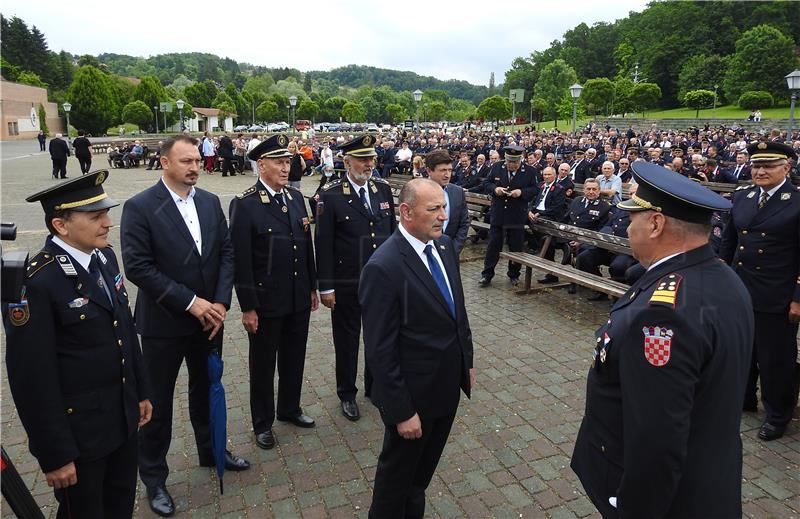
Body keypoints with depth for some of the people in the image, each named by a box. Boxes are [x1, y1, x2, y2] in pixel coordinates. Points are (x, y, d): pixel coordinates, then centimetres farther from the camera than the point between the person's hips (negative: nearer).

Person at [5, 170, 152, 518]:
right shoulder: (35, 282, -24)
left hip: (123, 418, 7)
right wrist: (55, 454, -15)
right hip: (77, 432, -6)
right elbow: (33, 379, -21)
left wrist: (140, 391, 14)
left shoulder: (105, 257, 0)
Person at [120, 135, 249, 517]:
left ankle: (211, 450, 44)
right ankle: (153, 478, 31)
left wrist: (220, 302, -9)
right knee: (157, 403, 11)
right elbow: (137, 267, -18)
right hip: (163, 323, -5)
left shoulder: (210, 201, 2)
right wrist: (190, 302, -19)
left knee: (206, 390, 21)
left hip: (208, 317, 5)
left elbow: (226, 252, 2)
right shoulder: (140, 207, -13)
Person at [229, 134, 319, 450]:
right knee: (263, 364, 12)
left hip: (299, 299, 6)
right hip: (266, 302, -5)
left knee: (294, 358, 19)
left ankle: (289, 408, 41)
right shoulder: (244, 205, -13)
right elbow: (241, 261, -14)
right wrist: (248, 307, -14)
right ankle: (262, 422, 32)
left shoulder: (296, 197, 5)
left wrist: (312, 287, 12)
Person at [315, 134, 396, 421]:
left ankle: (375, 386, 38)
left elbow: (393, 231, 10)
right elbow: (323, 244, -10)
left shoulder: (383, 188, 3)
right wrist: (326, 287, -11)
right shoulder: (330, 195, -11)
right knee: (347, 340, 12)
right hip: (346, 284, -4)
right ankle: (347, 394, 31)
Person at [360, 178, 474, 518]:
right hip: (413, 394, -7)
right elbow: (380, 351, -23)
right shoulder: (383, 268, -27)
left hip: (448, 386, 7)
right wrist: (402, 411, -18)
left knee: (424, 468, 28)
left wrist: (467, 361, 13)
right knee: (398, 471, 19)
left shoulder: (445, 245, -2)